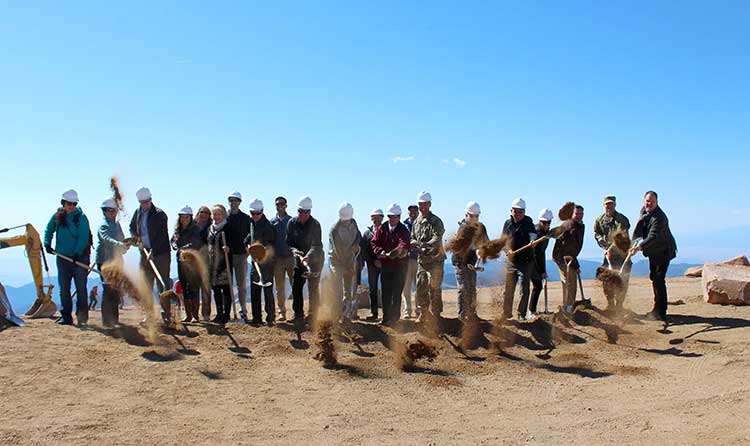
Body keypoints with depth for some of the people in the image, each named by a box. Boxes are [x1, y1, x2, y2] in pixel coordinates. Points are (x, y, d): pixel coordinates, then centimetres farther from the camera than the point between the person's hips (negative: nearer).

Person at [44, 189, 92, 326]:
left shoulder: (81, 217, -8)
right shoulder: (57, 216, 7)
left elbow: (83, 238, -14)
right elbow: (49, 230, 21)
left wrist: (77, 253, -25)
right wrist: (47, 244, 6)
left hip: (79, 257, -5)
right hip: (62, 257, 5)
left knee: (81, 287, -3)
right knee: (64, 288, 7)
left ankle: (82, 317, 3)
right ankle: (66, 316, 15)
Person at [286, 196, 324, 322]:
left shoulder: (315, 225, -17)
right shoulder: (292, 223, -4)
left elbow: (316, 245, -24)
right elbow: (289, 241, 1)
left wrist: (307, 257, -41)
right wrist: (294, 250, -20)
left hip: (315, 260, -4)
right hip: (299, 259, 4)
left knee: (313, 288, -2)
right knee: (296, 286, 2)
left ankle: (312, 315, 9)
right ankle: (298, 314, 13)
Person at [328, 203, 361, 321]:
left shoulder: (353, 222, -5)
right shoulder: (335, 230, -24)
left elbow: (358, 235, 14)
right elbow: (339, 252, -21)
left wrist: (356, 244, -10)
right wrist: (346, 269, -17)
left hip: (350, 259, 6)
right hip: (336, 261, -6)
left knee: (348, 288, 12)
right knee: (338, 289, -6)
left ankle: (347, 313, 21)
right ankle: (339, 314, 0)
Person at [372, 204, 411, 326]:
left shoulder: (403, 230, -8)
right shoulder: (382, 229, 4)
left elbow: (403, 245, -25)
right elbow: (374, 242, 1)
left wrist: (392, 253, -44)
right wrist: (380, 252, -19)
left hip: (400, 265, -4)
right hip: (385, 264, 4)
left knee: (396, 292, -3)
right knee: (386, 291, 10)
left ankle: (394, 317, 7)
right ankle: (386, 316, 21)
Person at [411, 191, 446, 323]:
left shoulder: (436, 221, -8)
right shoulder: (416, 222, 14)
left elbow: (437, 239, -20)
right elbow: (413, 237, 17)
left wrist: (425, 245, -36)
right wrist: (416, 244, -6)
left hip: (435, 259, -6)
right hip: (421, 260, 6)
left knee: (434, 290, -2)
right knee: (420, 289, 10)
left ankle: (434, 316, 8)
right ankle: (423, 315, 22)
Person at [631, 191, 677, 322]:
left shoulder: (659, 217, -26)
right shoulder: (643, 211, 2)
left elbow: (653, 237, -35)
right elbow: (640, 228, 16)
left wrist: (639, 247, -45)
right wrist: (636, 240, 3)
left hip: (663, 252, -9)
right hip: (652, 252, 9)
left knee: (659, 280, -14)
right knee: (653, 278, 15)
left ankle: (660, 312, -11)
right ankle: (657, 309, 27)